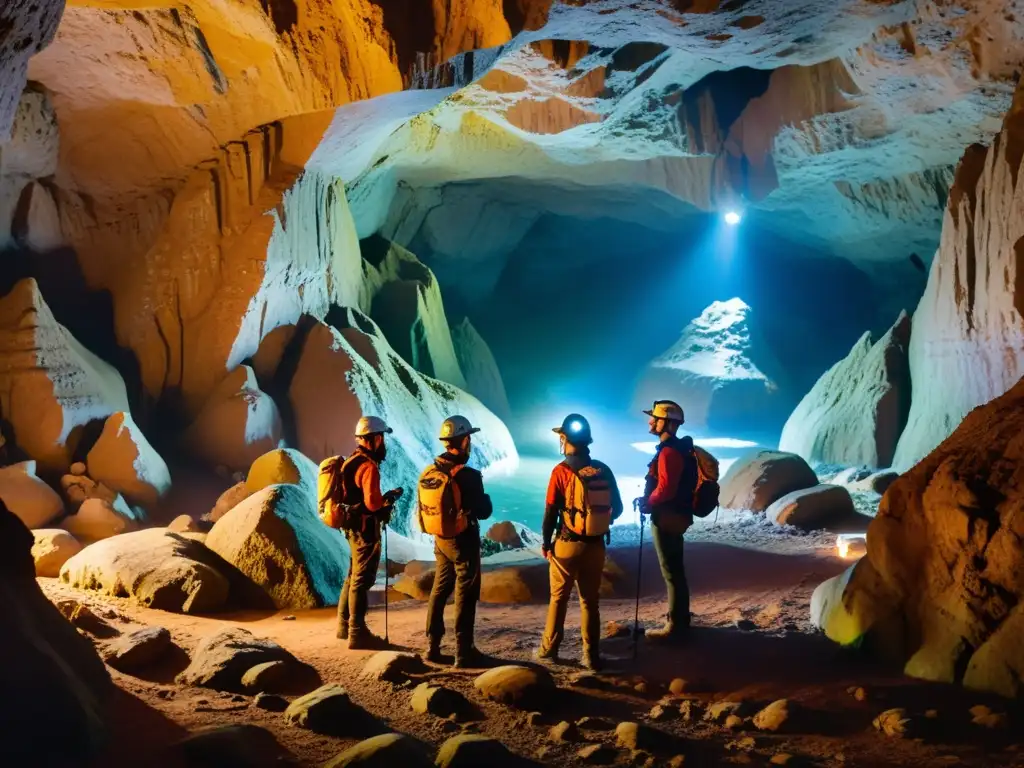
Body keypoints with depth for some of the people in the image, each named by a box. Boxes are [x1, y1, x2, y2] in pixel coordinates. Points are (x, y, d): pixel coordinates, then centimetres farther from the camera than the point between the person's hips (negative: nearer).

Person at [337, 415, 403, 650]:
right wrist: (390, 497, -9)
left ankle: (345, 625, 29)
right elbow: (372, 502, -28)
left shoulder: (353, 461, 10)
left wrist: (383, 502, 10)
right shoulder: (368, 466, -20)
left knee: (353, 577, 19)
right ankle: (357, 634, 3)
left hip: (355, 527, 10)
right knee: (362, 581, -3)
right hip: (365, 529, -10)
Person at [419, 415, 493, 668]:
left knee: (439, 591, 18)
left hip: (440, 540, 6)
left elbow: (424, 508, 8)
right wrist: (485, 498, 4)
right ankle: (464, 652, 7)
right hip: (463, 541, -6)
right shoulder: (467, 475, -22)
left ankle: (433, 647, 23)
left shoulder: (428, 473, -1)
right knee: (465, 595, 3)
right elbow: (483, 512, -16)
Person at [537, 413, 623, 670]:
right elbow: (617, 508, 6)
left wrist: (546, 543, 2)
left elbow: (550, 512, -10)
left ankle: (549, 649, 21)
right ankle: (591, 656, 13)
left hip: (567, 544, -3)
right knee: (590, 601, 12)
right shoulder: (603, 470, 0)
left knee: (558, 598, 13)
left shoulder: (561, 471, -12)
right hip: (596, 545, 3)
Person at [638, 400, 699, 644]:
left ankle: (675, 627, 3)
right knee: (675, 571, 16)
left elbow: (665, 488, -27)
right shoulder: (679, 447, 13)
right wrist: (650, 500, 12)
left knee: (671, 572, -3)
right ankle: (680, 622, 25)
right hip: (674, 516, 10)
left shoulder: (669, 451, -20)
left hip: (667, 518, -10)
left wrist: (647, 504, -11)